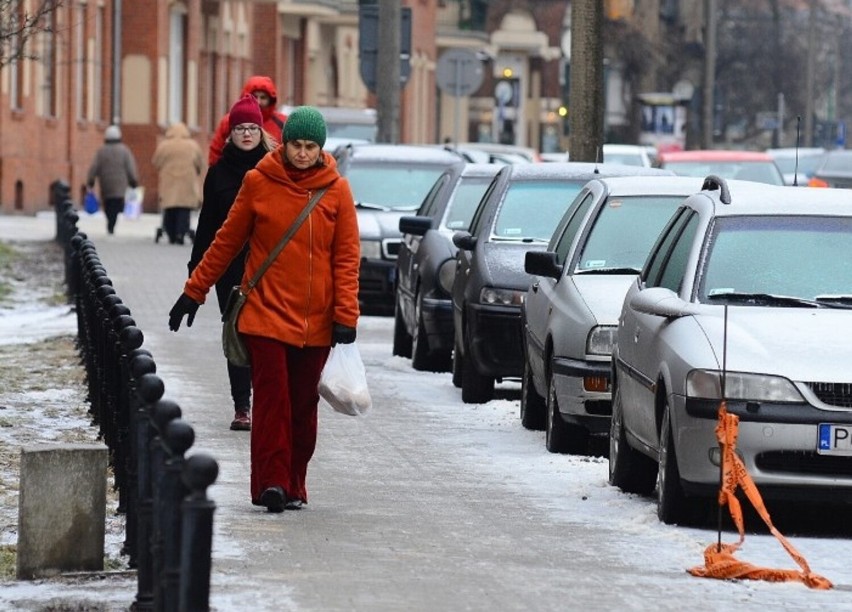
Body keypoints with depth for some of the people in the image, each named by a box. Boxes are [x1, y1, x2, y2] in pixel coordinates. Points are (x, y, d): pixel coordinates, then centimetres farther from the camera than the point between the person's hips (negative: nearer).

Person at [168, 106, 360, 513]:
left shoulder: (336, 190, 1)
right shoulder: (259, 182, 0)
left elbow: (346, 257, 2)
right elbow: (227, 242, 8)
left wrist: (346, 316, -6)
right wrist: (194, 291, 10)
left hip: (315, 322, 1)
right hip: (266, 313, -1)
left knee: (303, 404, 6)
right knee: (271, 399, -10)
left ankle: (293, 487, 15)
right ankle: (271, 483, -11)